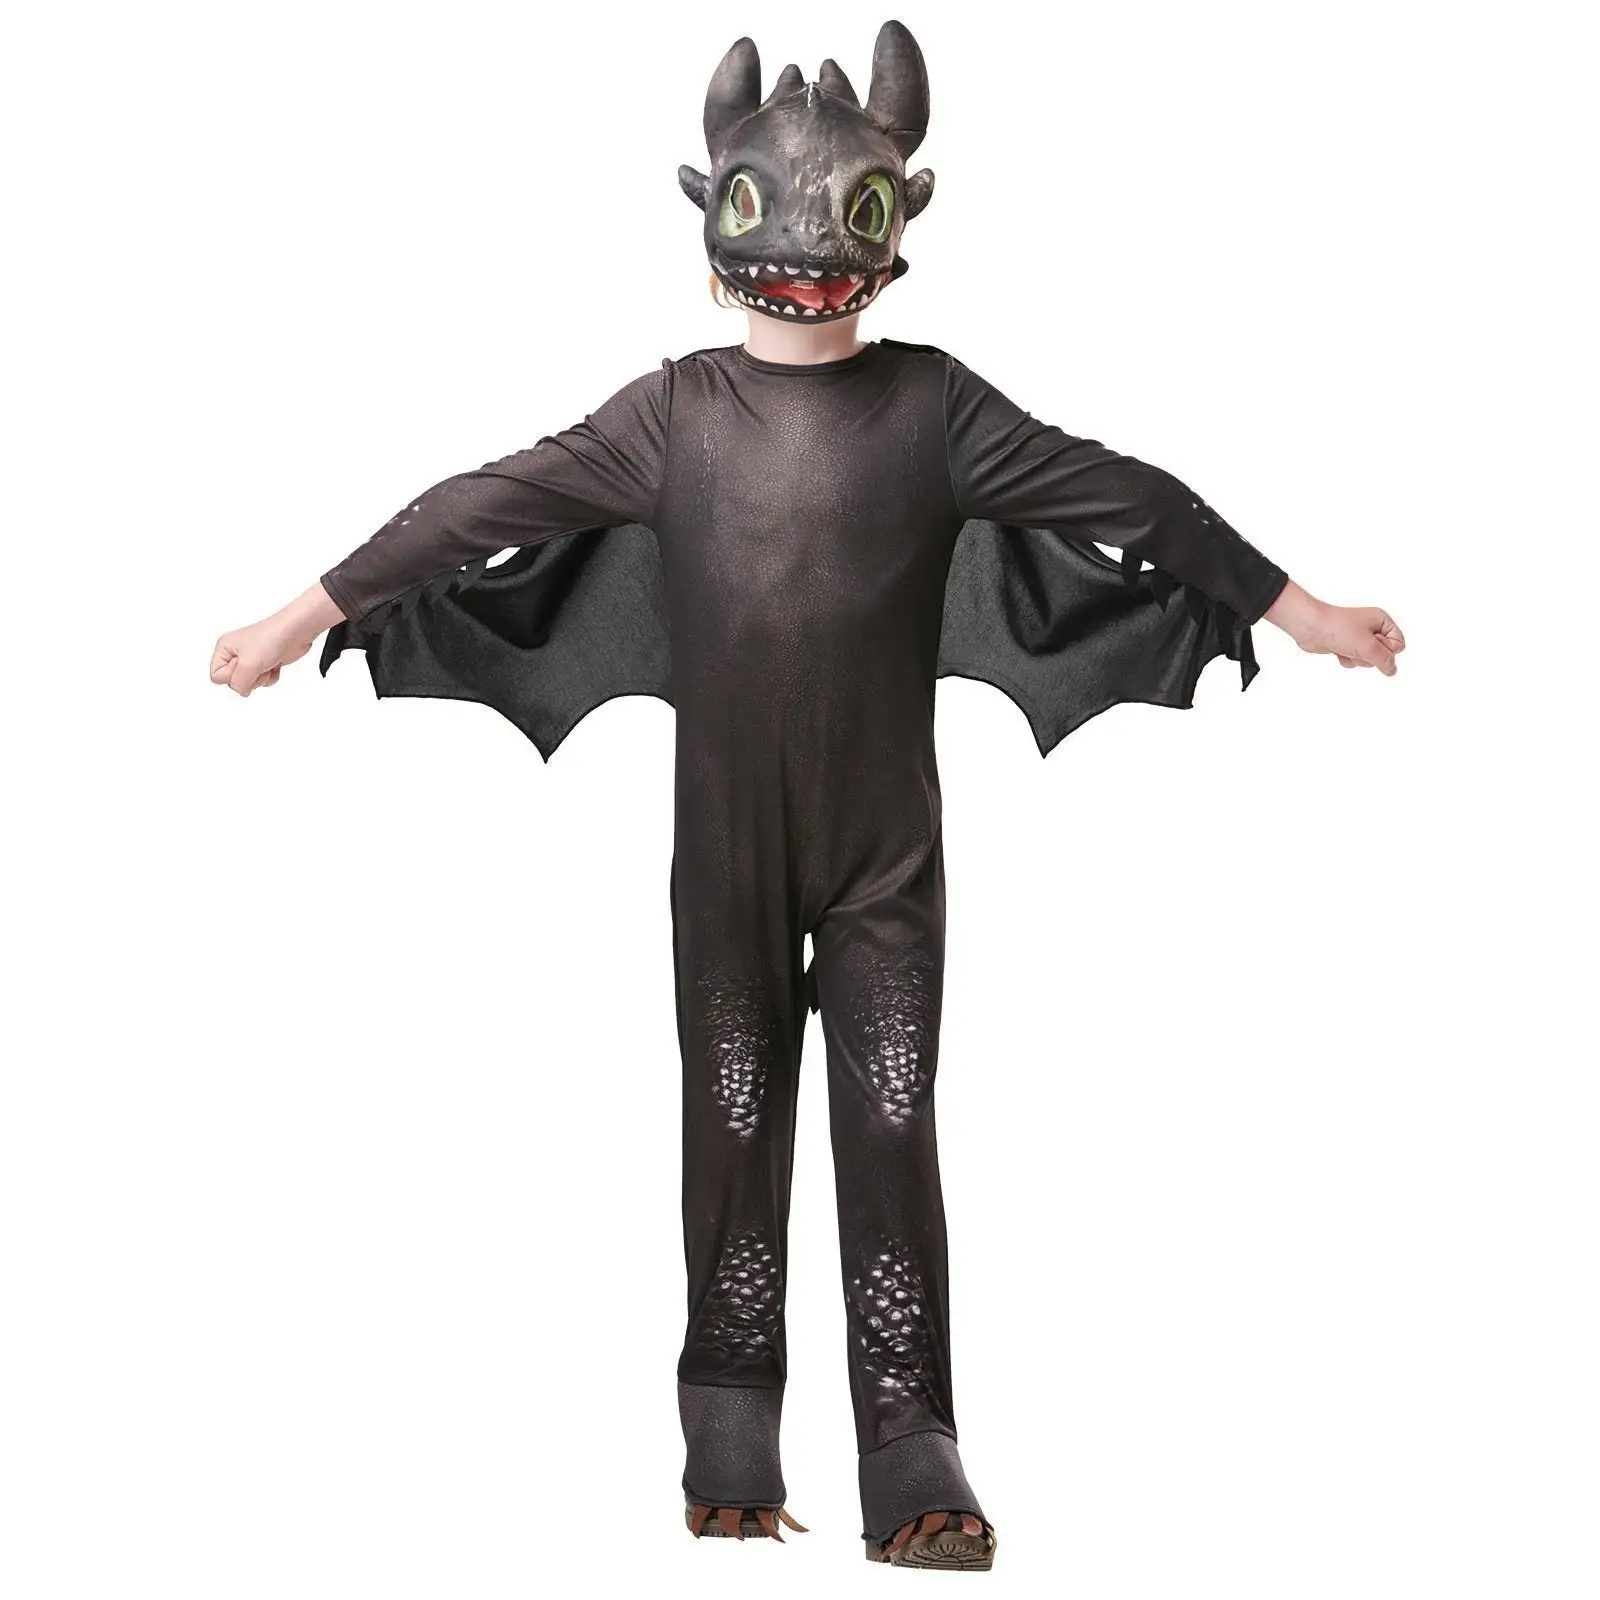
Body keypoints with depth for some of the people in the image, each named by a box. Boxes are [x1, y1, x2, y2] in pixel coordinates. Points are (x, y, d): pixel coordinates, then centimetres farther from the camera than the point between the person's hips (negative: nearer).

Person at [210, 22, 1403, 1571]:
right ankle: (730, 1451, 16)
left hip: (887, 850, 0)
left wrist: (1300, 610, 3)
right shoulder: (674, 413, 0)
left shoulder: (932, 404, 0)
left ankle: (913, 1470, 0)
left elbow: (1128, 498, 2)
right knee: (734, 1125, 7)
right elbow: (480, 509, 0)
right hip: (727, 848, 1)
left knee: (890, 1132, -1)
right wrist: (300, 617, -1)